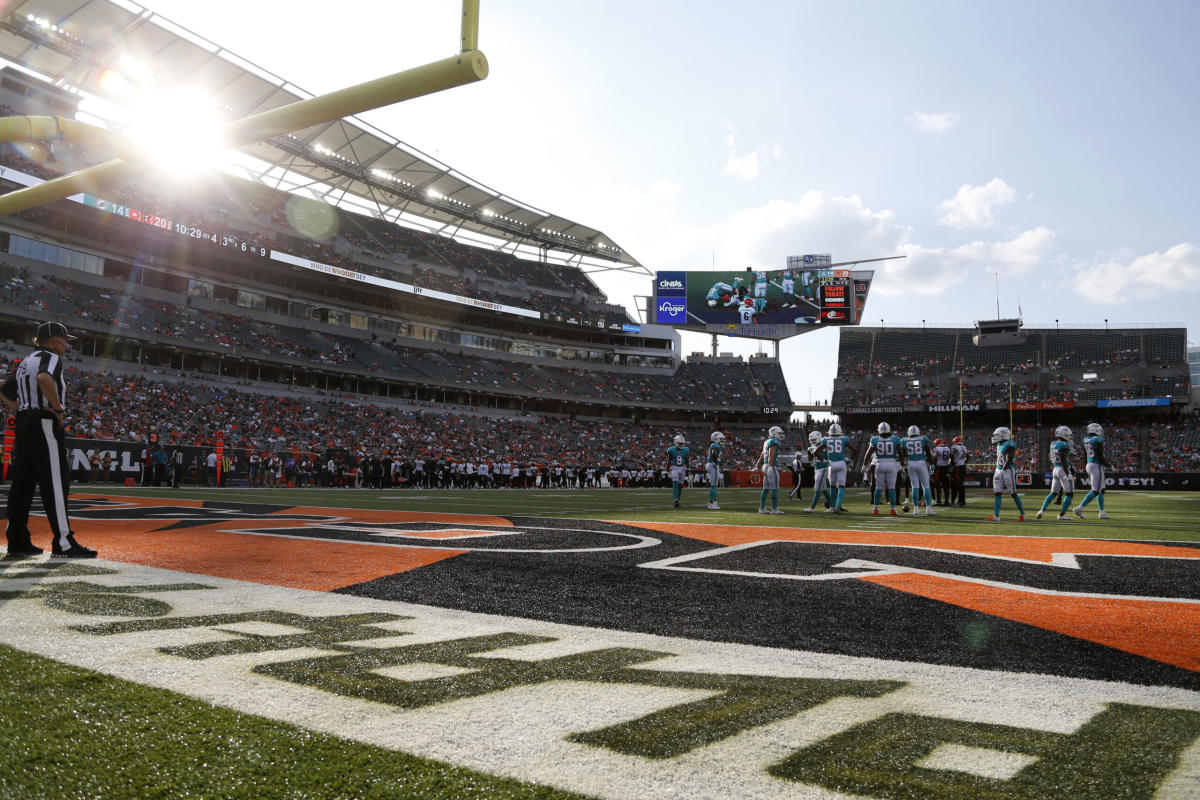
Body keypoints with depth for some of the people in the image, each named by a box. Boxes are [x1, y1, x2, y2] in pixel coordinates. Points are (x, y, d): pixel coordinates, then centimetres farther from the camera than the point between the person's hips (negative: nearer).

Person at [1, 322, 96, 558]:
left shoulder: (26, 361, 23)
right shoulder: (50, 357, -6)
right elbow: (44, 378, -28)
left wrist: (23, 412, 20)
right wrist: (58, 408, -19)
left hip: (23, 423, 10)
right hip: (45, 424, -10)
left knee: (22, 483, 9)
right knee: (54, 484, -10)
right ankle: (63, 544, -10)